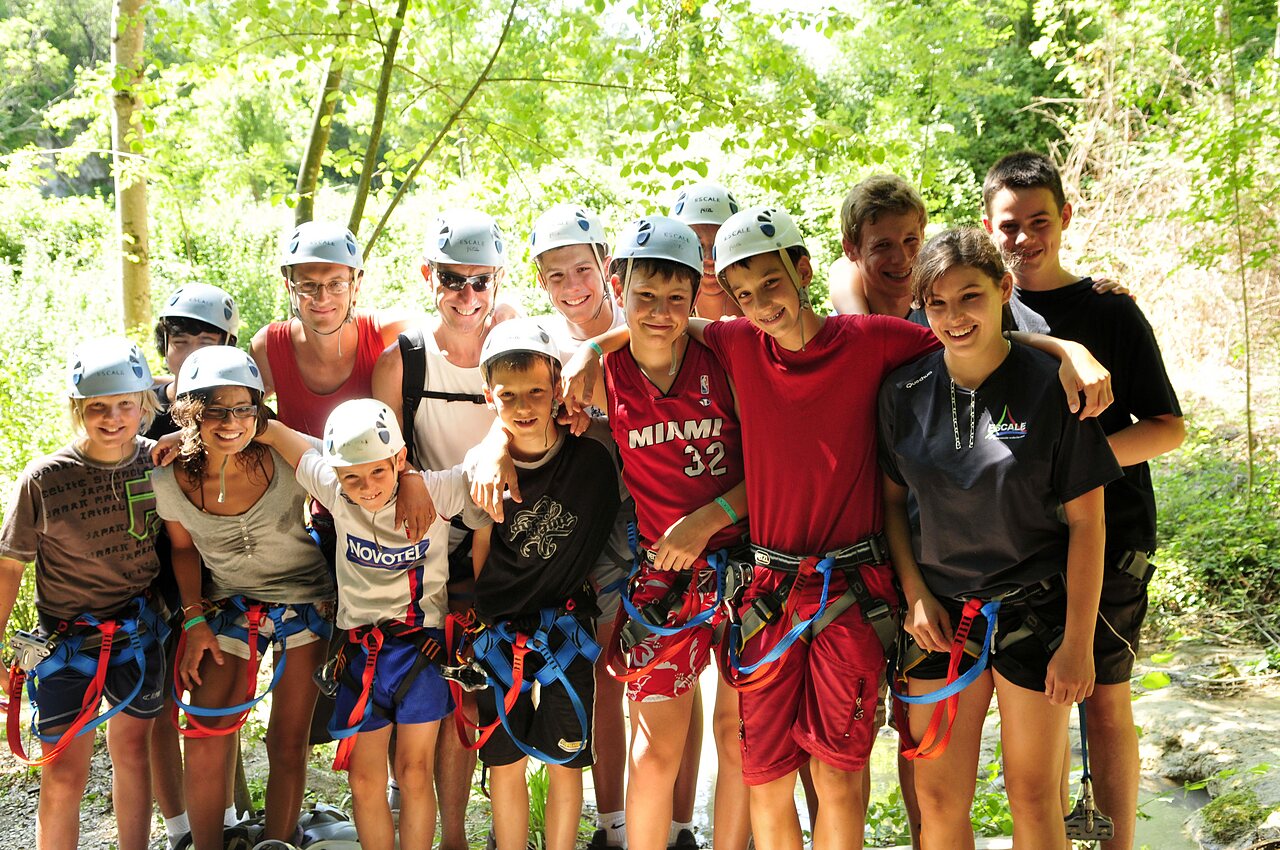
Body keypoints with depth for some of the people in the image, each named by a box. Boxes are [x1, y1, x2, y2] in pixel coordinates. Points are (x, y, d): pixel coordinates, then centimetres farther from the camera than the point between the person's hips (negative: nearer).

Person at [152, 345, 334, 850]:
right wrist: (194, 619, -1)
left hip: (305, 602, -1)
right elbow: (183, 548, 5)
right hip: (229, 605, 1)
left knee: (288, 745, 5)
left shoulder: (287, 463, -22)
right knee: (205, 747, -7)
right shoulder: (169, 482, -15)